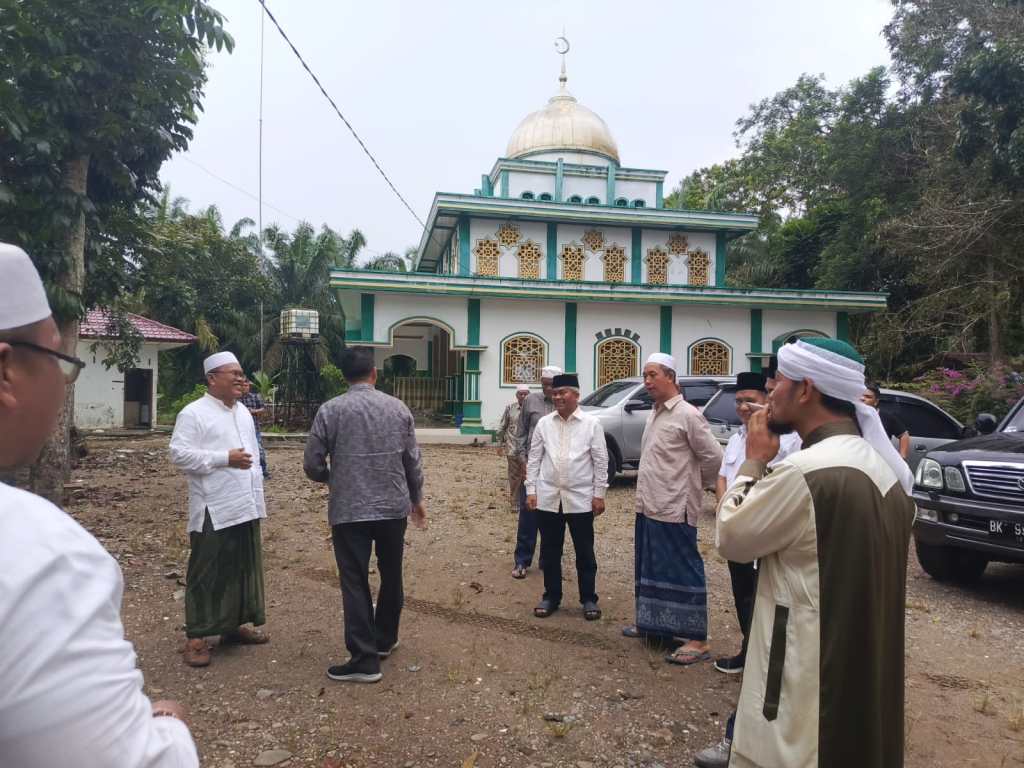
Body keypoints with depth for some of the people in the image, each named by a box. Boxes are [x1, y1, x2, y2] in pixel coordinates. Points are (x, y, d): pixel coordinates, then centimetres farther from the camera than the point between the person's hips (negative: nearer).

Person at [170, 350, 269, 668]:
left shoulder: (243, 412, 15)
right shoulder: (193, 413, -9)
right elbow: (179, 454, -18)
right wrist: (224, 458, -21)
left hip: (246, 507, 8)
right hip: (214, 510, -7)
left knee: (243, 569, 14)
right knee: (206, 573, 0)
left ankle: (234, 625, 27)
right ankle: (196, 635, 10)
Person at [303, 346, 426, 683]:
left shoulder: (330, 410, -6)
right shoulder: (398, 407, 0)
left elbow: (312, 465, -4)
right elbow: (413, 461, 4)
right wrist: (417, 499, 19)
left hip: (349, 510, -3)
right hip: (394, 507, 3)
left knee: (355, 583, 5)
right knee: (391, 576, 18)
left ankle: (365, 659, 7)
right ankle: (385, 640, 33)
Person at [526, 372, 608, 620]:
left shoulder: (591, 424, -2)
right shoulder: (544, 423, 4)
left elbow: (600, 462, -1)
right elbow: (534, 459, 6)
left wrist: (599, 494, -4)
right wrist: (531, 490, 1)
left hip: (580, 499, -2)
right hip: (548, 498, 2)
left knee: (584, 552, 8)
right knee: (550, 551, 11)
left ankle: (589, 599, 22)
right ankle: (551, 596, 26)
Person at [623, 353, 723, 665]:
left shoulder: (687, 414, -14)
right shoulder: (655, 414, 13)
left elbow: (713, 456, -13)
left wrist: (699, 485, 1)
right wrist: (645, 496, 15)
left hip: (674, 510, -9)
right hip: (648, 507, 9)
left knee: (682, 572, -2)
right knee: (651, 569, 18)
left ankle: (697, 640, 7)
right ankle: (653, 623, 34)